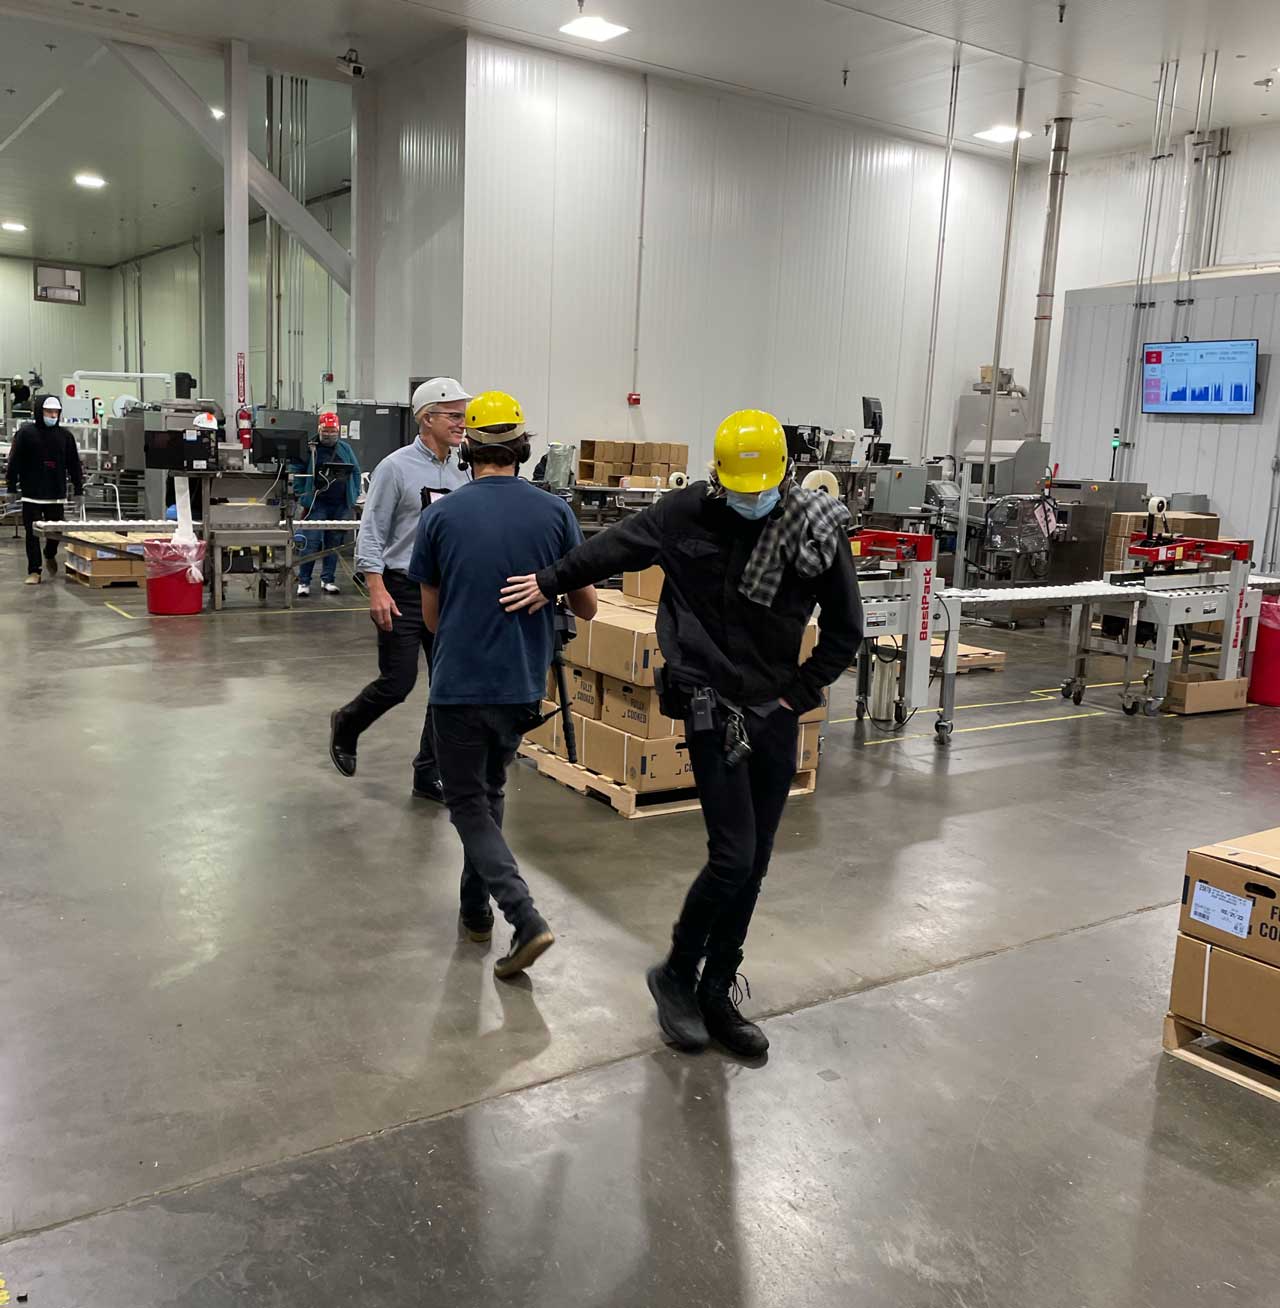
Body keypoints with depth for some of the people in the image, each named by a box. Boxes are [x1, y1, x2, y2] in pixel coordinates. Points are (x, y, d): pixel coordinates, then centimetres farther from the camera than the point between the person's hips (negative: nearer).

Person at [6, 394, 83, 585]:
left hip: (56, 494, 2)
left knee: (56, 531, 7)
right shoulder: (26, 433, -2)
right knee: (32, 533, 0)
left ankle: (50, 556, 38)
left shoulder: (65, 435, 6)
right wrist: (12, 487, -4)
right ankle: (34, 571, 8)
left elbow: (74, 464, 9)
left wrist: (78, 489, 7)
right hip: (32, 493, -2)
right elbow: (15, 461, -2)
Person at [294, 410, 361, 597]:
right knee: (311, 543, -6)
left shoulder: (345, 449, 9)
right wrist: (302, 496, -6)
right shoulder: (310, 449, -1)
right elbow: (298, 474, 2)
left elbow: (356, 471, 15)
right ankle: (303, 581, 1)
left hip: (341, 506, 3)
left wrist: (354, 496, 8)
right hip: (317, 504, -3)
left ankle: (328, 580, 16)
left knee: (334, 544, 7)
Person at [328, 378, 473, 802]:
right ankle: (346, 725, 29)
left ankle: (430, 775, 17)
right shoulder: (396, 468, -9)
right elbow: (371, 533, -10)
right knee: (397, 684, -2)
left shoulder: (462, 470, 8)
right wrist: (377, 589, -18)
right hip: (403, 591, -6)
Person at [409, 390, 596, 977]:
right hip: (523, 684, 3)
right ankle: (476, 907, 31)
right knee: (489, 793, 23)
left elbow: (431, 614, 3)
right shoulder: (555, 512, -4)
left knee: (469, 805, 7)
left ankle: (526, 919, -7)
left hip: (459, 683, -3)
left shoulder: (441, 516, -6)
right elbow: (587, 607, 2)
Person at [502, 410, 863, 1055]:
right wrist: (548, 582, 16)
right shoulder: (689, 512, -7)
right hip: (713, 706, -3)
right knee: (733, 856, -10)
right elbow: (617, 546, 9)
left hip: (776, 714, 3)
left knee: (753, 865, 9)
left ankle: (717, 995, 25)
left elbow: (844, 630, 5)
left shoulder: (818, 529, -5)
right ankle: (676, 973, 15)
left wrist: (799, 694, -1)